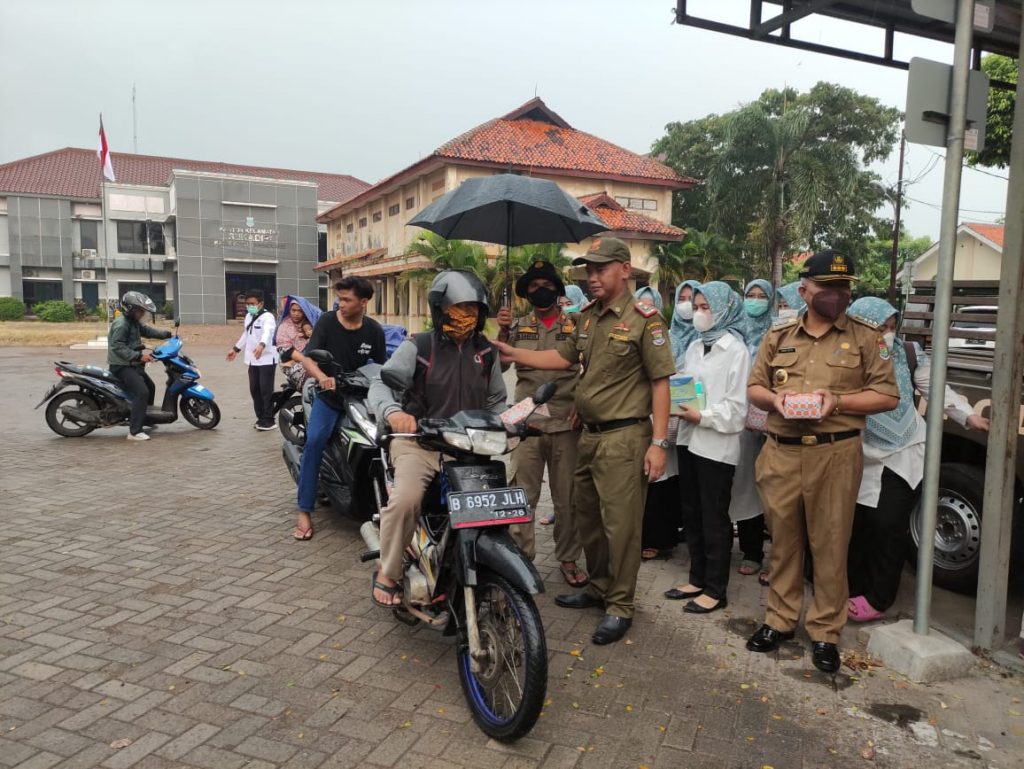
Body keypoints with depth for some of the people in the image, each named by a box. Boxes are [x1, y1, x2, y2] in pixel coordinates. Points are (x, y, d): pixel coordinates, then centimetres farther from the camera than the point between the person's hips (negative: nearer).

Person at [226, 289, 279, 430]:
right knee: (254, 389, 11)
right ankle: (261, 417, 21)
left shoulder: (267, 317, -14)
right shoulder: (249, 316, 15)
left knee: (266, 390, -7)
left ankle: (269, 420, -1)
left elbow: (267, 333, -34)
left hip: (267, 359, -8)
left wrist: (261, 345, -53)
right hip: (253, 360, 9)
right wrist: (236, 349, 30)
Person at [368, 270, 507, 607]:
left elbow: (496, 399, 20)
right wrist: (392, 411, -35)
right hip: (419, 442, -4)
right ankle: (388, 574, -5)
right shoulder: (417, 347, -3)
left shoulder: (486, 352, 11)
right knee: (406, 498, -29)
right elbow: (382, 384, -13)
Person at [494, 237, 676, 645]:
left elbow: (660, 382, -12)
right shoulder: (587, 316, 12)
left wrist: (658, 442, -15)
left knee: (620, 523, -1)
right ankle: (598, 587, 35)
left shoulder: (644, 320, -11)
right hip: (589, 434, 8)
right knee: (587, 517, 17)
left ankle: (620, 606, 14)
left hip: (624, 437, -8)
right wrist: (514, 354, 12)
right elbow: (564, 357, 20)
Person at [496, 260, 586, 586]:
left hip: (566, 422, 0)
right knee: (522, 495, 3)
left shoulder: (576, 325, 6)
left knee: (567, 497, 9)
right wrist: (503, 332, -17)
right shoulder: (518, 326, 9)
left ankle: (568, 558, 22)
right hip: (527, 421, 1)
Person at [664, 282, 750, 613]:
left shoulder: (736, 350, -8)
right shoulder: (694, 346, 12)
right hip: (690, 439, 7)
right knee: (693, 514, 15)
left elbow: (737, 406, -13)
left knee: (714, 519, 3)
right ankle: (698, 579, 28)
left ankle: (715, 590, 15)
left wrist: (702, 416, -22)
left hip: (717, 445, -7)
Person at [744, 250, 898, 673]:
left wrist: (838, 401, -14)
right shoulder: (778, 335, 11)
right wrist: (774, 398, -9)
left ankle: (824, 631, 19)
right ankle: (779, 619, 26)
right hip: (781, 453, 3)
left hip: (836, 455, -2)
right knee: (783, 540, 12)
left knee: (830, 545, 5)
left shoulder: (865, 337, 3)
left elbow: (888, 395, 0)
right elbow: (754, 387, 14)